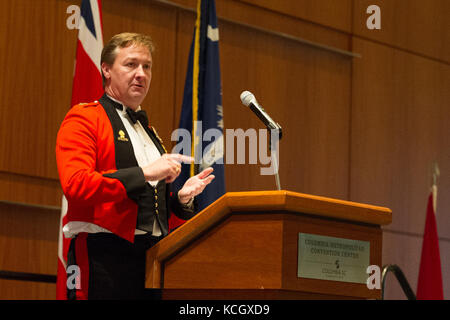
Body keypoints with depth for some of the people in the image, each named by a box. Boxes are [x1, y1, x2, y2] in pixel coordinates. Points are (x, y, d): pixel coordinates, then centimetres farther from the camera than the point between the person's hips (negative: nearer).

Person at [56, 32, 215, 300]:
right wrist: (144, 173, -17)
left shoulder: (149, 130, 24)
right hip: (105, 258, -7)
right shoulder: (83, 119, 1)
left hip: (153, 257, 7)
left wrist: (181, 197, 6)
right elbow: (75, 185, -15)